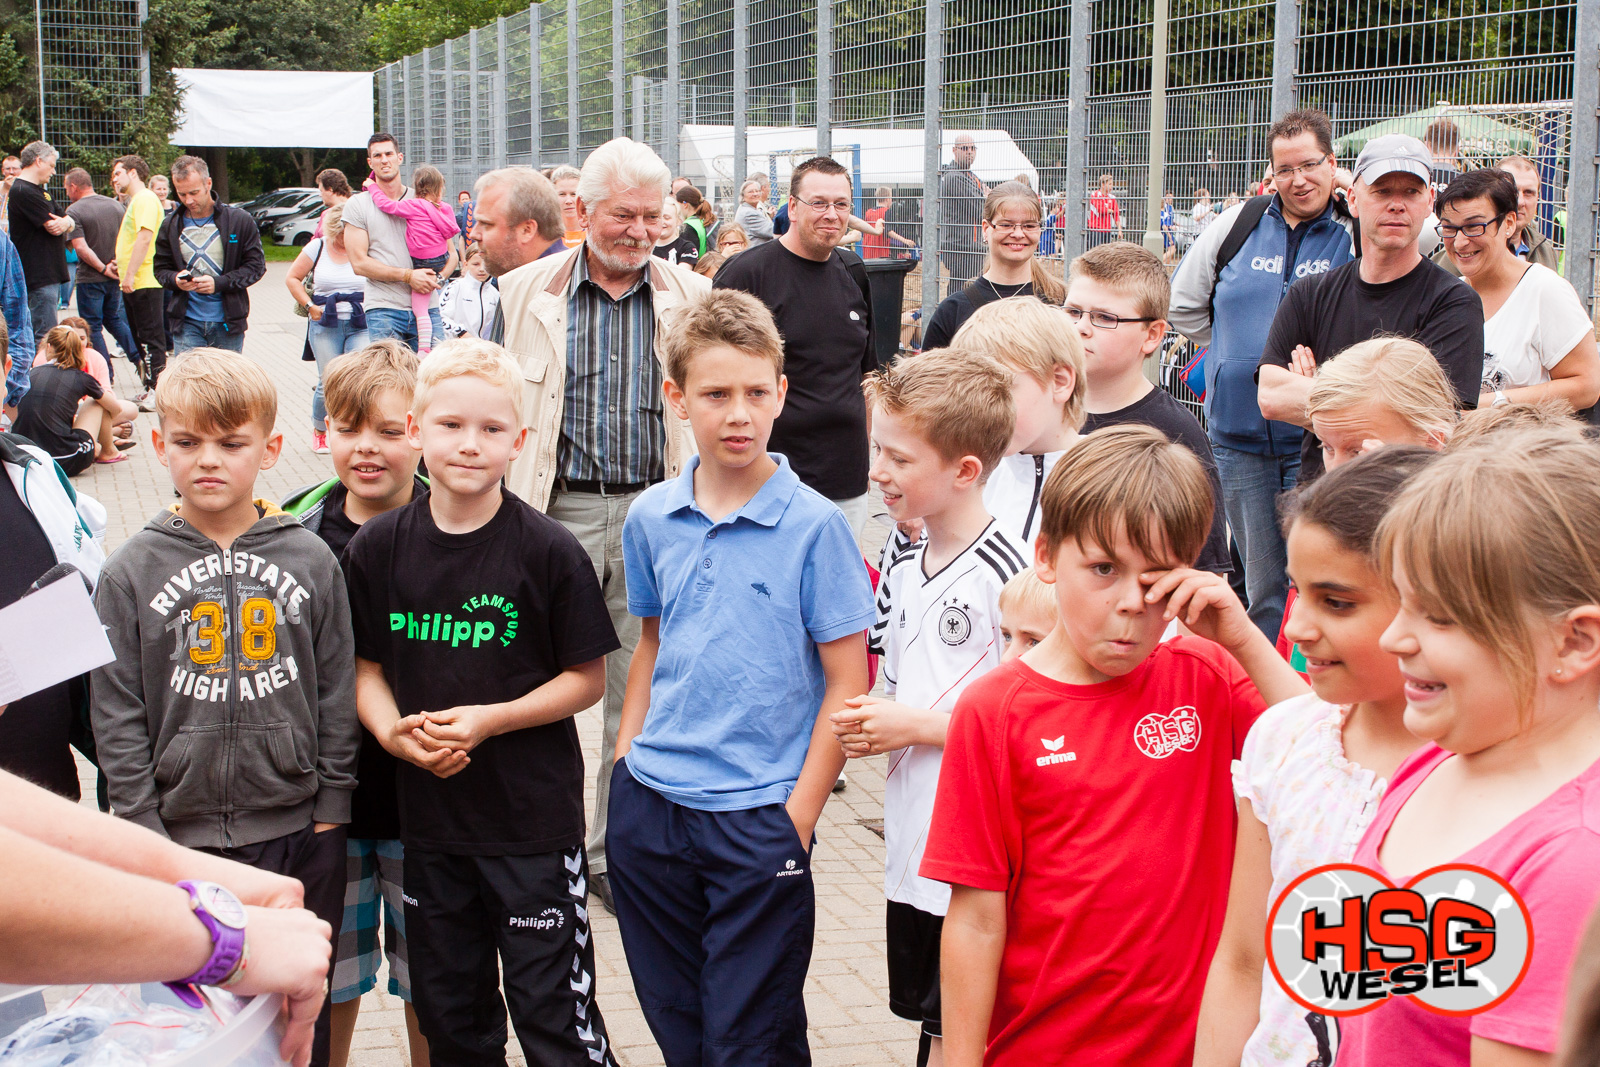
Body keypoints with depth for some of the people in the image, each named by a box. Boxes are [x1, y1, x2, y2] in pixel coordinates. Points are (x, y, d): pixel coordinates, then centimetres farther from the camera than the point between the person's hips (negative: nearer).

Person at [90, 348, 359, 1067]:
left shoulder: (309, 559, 0)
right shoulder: (132, 571, -3)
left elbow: (337, 689, 4)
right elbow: (116, 713, -2)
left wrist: (331, 804, 2)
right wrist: (143, 826, -5)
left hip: (299, 829, 1)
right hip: (181, 832, -1)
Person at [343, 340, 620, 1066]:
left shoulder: (547, 551, -11)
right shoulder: (378, 547, -1)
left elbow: (586, 678, -6)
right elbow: (366, 666, 7)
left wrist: (489, 720, -18)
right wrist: (391, 730, -12)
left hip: (534, 818, -4)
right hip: (429, 813, 4)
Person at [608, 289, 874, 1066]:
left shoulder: (814, 524, -11)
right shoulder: (651, 519, 3)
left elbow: (846, 683, -9)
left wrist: (800, 814, -12)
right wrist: (626, 757, 9)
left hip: (759, 817, -4)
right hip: (649, 805, 5)